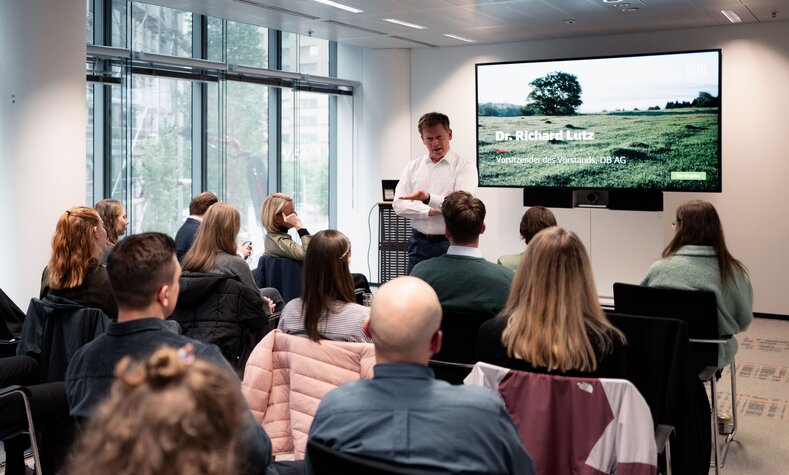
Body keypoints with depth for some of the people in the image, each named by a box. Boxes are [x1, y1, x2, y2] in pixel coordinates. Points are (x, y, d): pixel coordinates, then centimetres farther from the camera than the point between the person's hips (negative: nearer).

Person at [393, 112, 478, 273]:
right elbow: (399, 205, 2)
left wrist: (428, 199, -31)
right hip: (419, 244, 3)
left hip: (451, 244, -3)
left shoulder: (465, 166, -3)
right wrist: (430, 211, -13)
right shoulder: (412, 167, 9)